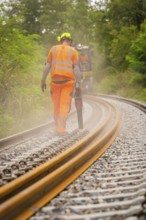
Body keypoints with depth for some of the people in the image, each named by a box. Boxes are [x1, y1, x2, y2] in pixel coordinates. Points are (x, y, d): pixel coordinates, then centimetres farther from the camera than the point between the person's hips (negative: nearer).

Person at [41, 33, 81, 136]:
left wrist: (43, 81, 5)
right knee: (65, 105, -2)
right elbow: (76, 69, -6)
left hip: (55, 80, 2)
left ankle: (58, 127, 19)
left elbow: (47, 66, 1)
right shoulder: (73, 51, 3)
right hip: (68, 81, -2)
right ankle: (61, 129, -12)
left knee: (57, 105, 13)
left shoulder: (53, 49, 7)